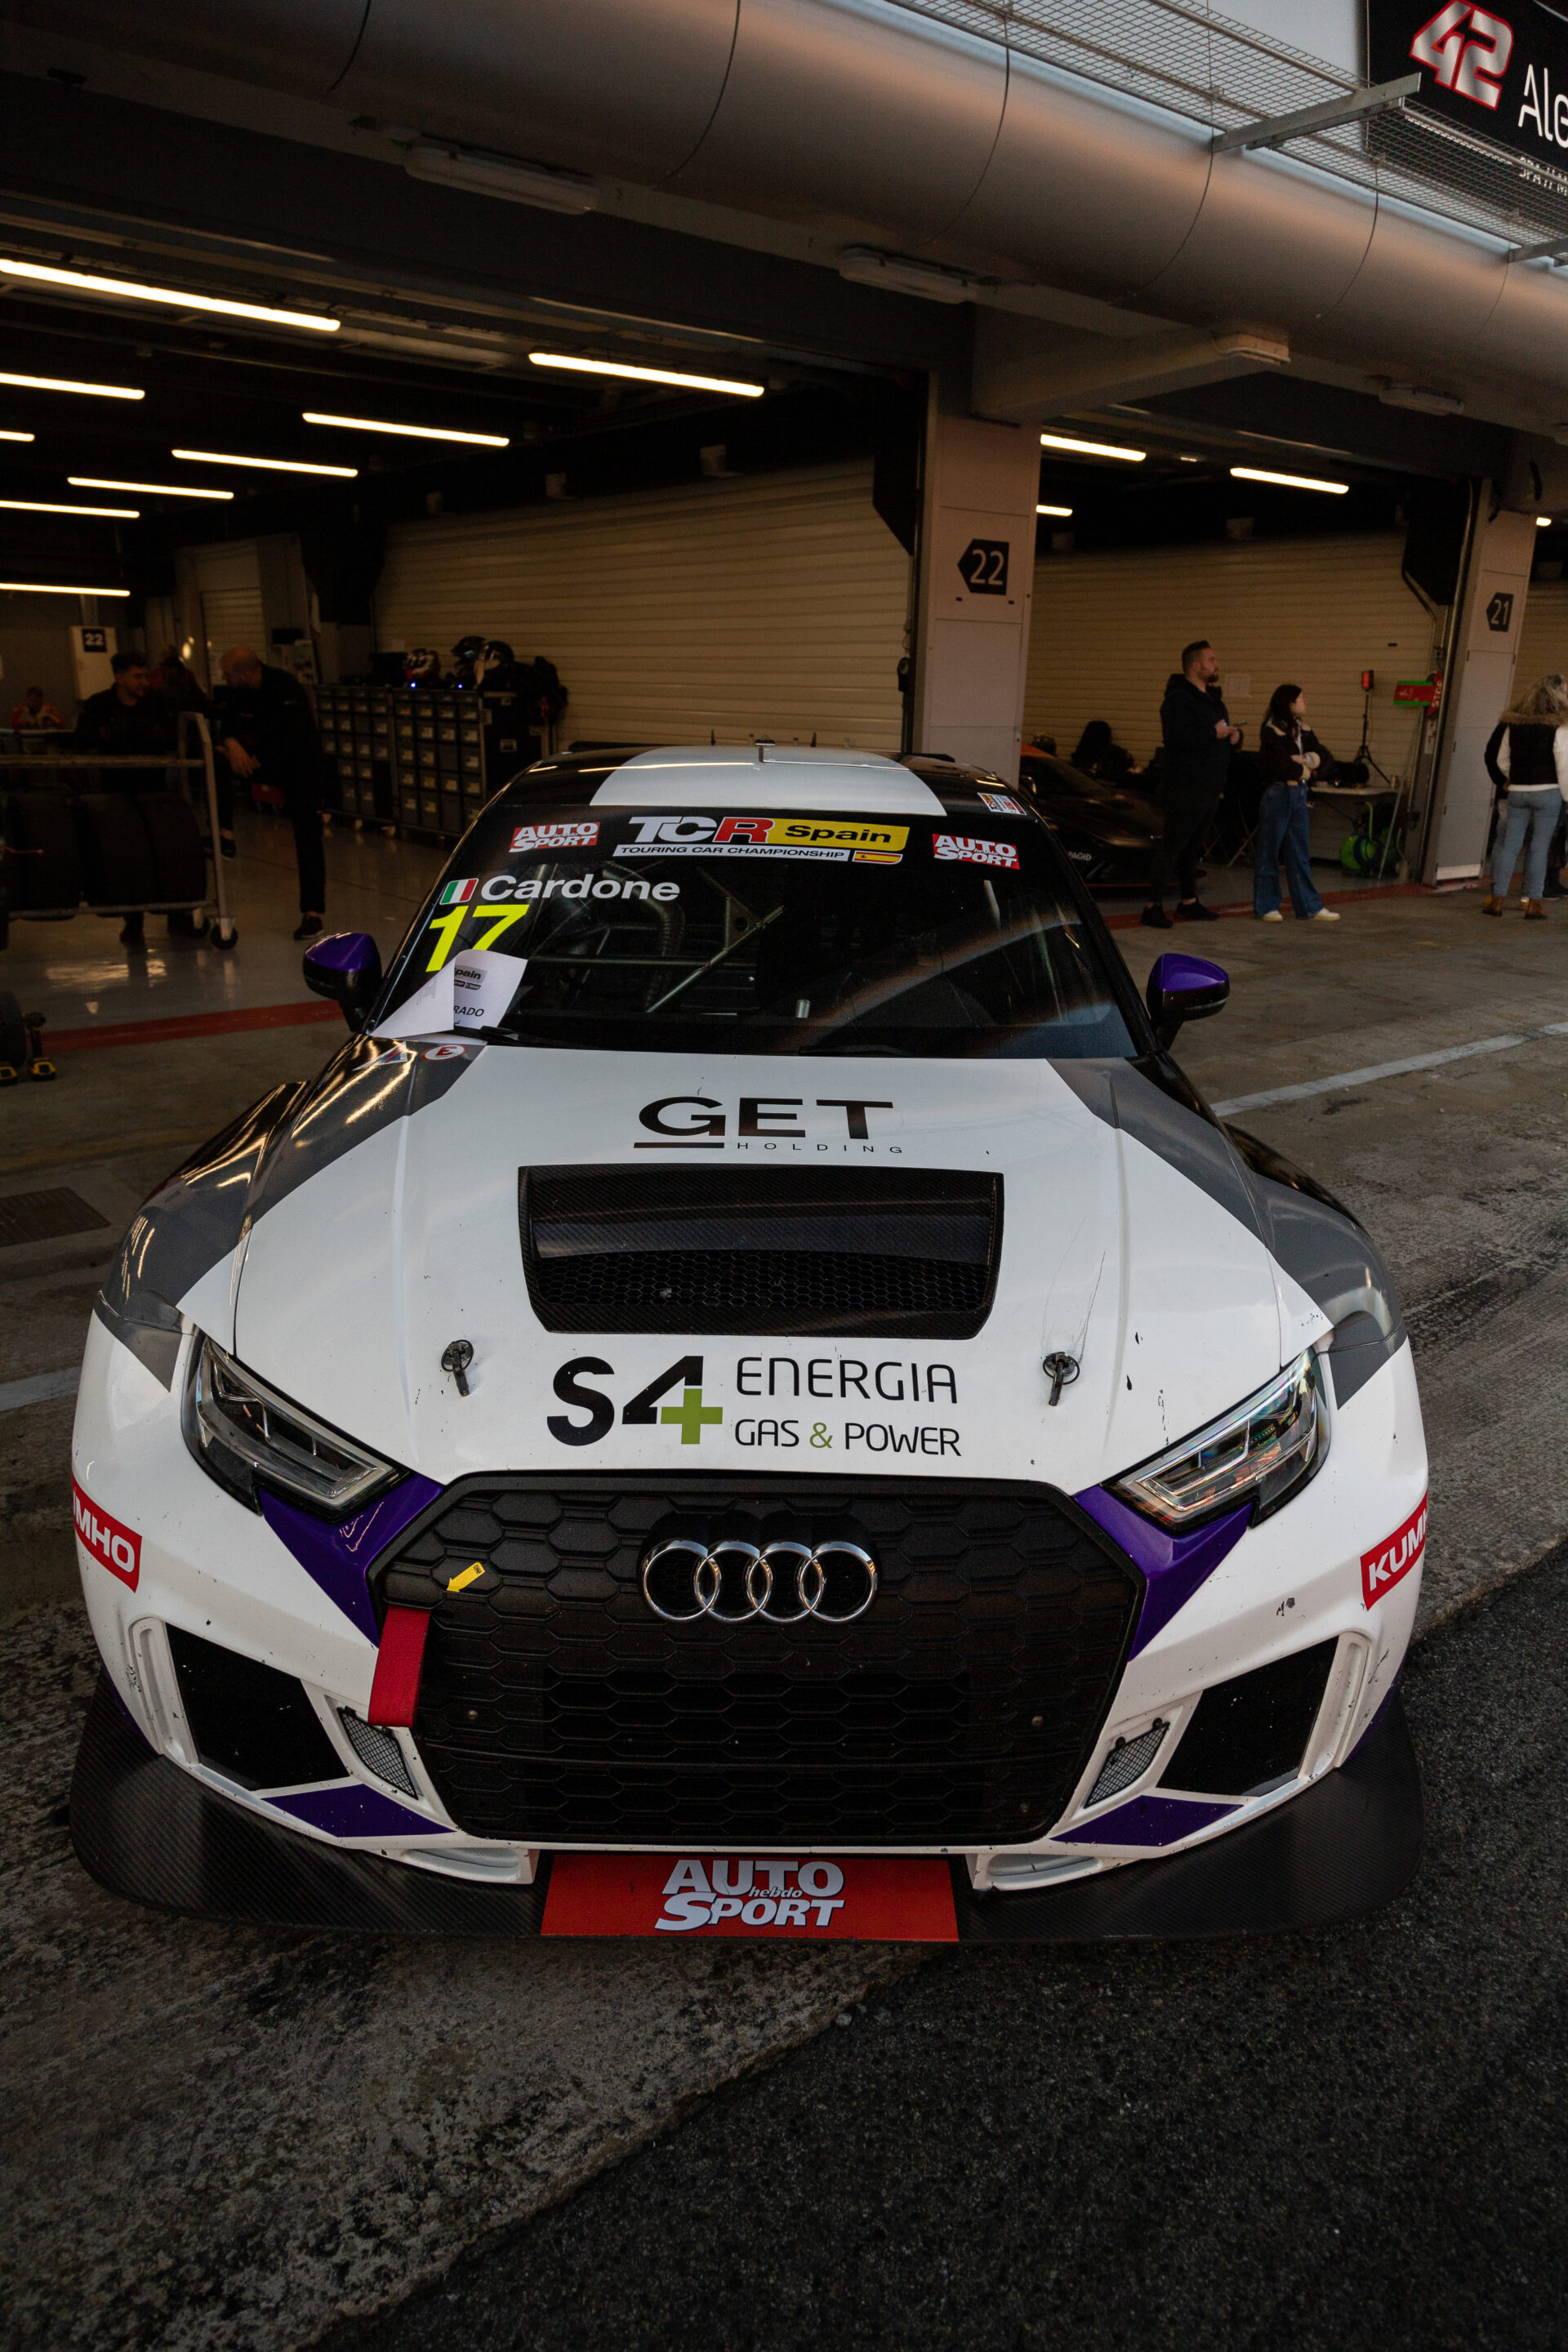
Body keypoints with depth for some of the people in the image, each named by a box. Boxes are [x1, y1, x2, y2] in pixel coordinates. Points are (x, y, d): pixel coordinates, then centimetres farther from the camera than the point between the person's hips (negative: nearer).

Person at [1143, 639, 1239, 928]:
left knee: (1193, 846, 15)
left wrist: (1234, 734, 5)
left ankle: (1189, 902, 22)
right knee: (1171, 846, -9)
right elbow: (1176, 738, -25)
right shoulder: (1178, 699, -12)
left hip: (1210, 788, 9)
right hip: (1187, 787, -9)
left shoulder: (1213, 698, 19)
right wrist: (1213, 733, -21)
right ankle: (1154, 906, -8)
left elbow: (1223, 730, 28)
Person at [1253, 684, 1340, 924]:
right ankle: (1265, 907, 9)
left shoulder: (1304, 730, 13)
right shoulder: (1271, 731, -10)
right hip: (1277, 794, -7)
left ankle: (1309, 907, 12)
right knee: (1269, 852, 1)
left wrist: (1303, 760, -12)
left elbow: (1323, 757, 6)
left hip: (1299, 795, 7)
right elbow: (1280, 765, -18)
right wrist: (1305, 770, -4)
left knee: (1300, 855, 9)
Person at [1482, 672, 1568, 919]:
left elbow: (1501, 760, 12)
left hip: (1517, 792, 3)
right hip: (1547, 791, -3)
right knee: (1539, 847, 0)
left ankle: (1498, 898, 5)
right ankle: (1533, 903, 2)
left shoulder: (1513, 725, 5)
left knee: (1510, 844, 7)